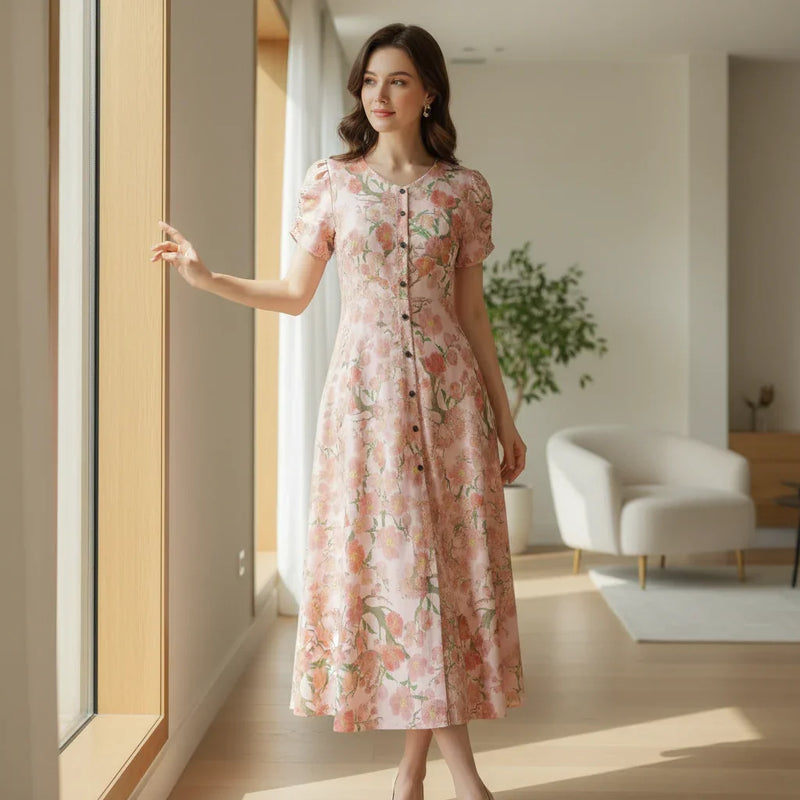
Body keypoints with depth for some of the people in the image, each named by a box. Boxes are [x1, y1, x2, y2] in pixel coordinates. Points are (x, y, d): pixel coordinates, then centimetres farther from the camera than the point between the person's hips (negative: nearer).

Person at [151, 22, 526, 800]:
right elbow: (294, 293, 9)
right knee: (386, 556, -2)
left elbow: (471, 310, 8)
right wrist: (207, 277, -5)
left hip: (447, 387, 1)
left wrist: (504, 416, 8)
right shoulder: (329, 181, 4)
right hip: (365, 389, 0)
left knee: (447, 557, 0)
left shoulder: (464, 189, 5)